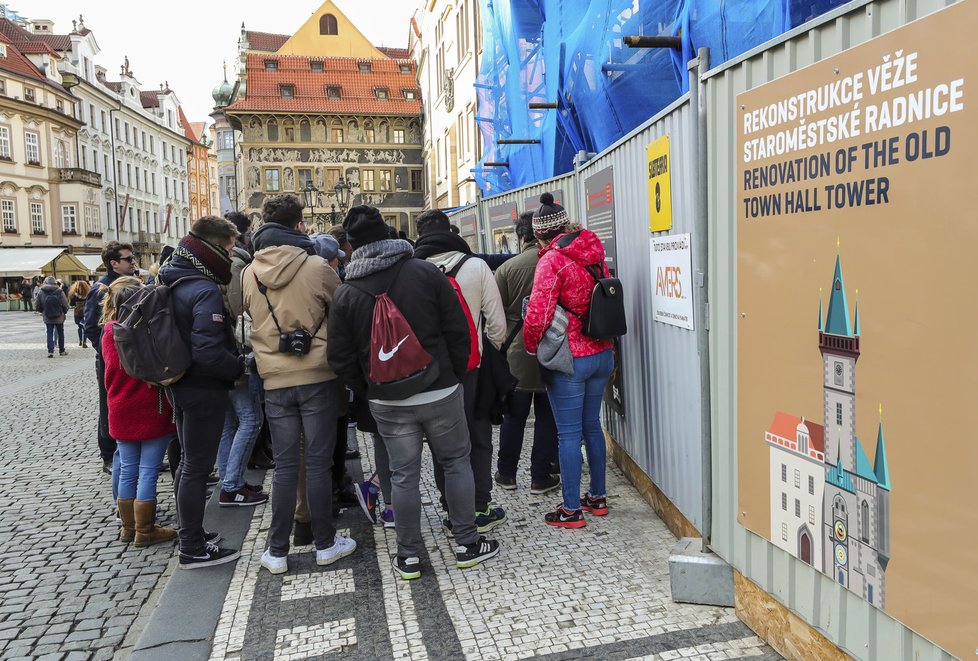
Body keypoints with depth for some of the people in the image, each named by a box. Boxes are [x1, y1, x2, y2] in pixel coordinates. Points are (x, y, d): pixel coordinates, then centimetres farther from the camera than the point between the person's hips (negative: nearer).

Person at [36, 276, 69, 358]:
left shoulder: (40, 292, -4)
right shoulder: (59, 291, -10)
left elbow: (37, 305, 0)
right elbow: (65, 304, -10)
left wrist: (43, 311, 18)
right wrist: (64, 312, 9)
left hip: (48, 318, 1)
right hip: (59, 317, -1)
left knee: (50, 334, 6)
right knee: (60, 333, 13)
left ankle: (50, 351, -6)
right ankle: (62, 350, 20)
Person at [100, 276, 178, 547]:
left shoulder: (109, 332, 2)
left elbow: (111, 371, 14)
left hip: (121, 412, 6)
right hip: (152, 411, -6)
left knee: (127, 471, 14)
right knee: (148, 472, 2)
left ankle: (128, 527, 25)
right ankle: (145, 531, 10)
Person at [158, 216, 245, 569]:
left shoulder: (173, 282, 7)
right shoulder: (205, 290, -22)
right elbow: (209, 352, -28)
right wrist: (240, 368, -13)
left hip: (180, 385, 9)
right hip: (203, 390, -9)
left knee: (188, 462, 20)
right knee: (197, 467, 1)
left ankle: (189, 532, 35)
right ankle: (194, 549, 13)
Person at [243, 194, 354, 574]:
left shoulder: (249, 274, 2)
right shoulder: (316, 267, -10)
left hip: (275, 381, 3)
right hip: (316, 377, -3)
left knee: (285, 466, 10)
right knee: (318, 463, 6)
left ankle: (277, 552, 14)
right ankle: (325, 543, 17)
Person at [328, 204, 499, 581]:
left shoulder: (346, 293, -2)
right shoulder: (426, 272, -5)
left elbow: (340, 357, 0)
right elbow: (458, 332, -5)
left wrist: (367, 391, 12)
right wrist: (454, 376, 7)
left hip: (387, 402, 1)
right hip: (440, 393, -1)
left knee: (403, 475, 10)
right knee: (456, 463, 13)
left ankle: (409, 556, 20)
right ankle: (467, 544, 21)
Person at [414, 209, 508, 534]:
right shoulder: (477, 266, -7)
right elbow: (497, 322, -6)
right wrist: (493, 351, 9)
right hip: (472, 367, -1)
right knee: (479, 439, 13)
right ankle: (480, 510, 18)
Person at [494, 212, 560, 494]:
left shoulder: (507, 269, -8)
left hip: (517, 357, 0)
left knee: (514, 416, 15)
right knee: (547, 417, 11)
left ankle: (506, 473, 26)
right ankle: (540, 478, 16)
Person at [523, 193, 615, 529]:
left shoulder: (552, 260, -16)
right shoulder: (595, 254, 7)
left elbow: (537, 316, -22)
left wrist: (532, 346, -4)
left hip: (568, 360, -7)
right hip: (602, 354, 7)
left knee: (568, 434, 2)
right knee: (592, 425, 18)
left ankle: (571, 510, 11)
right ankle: (598, 497, 29)